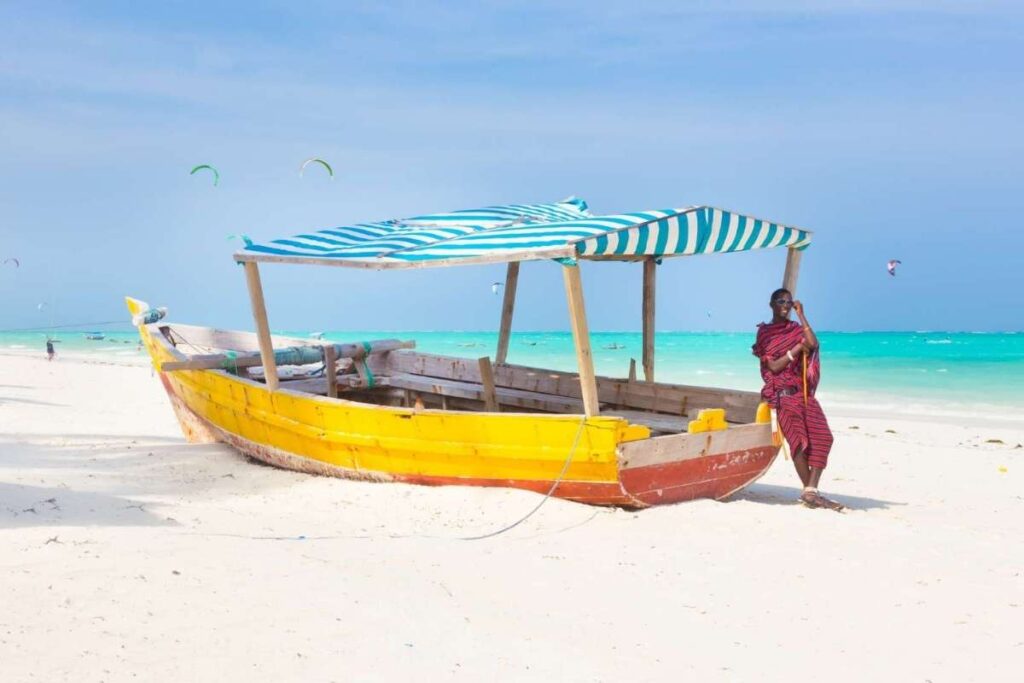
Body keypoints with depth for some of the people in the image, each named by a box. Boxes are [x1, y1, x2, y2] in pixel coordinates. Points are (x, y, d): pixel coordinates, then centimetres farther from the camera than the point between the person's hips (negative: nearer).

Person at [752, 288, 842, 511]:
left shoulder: (797, 329, 17)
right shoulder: (764, 333, 6)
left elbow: (813, 343, -6)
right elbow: (774, 367, -4)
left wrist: (801, 315, -2)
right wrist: (796, 349, -11)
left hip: (804, 392, 4)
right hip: (783, 393, -4)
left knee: (822, 438, -12)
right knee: (799, 440, -16)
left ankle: (811, 492, -14)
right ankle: (810, 491, -8)